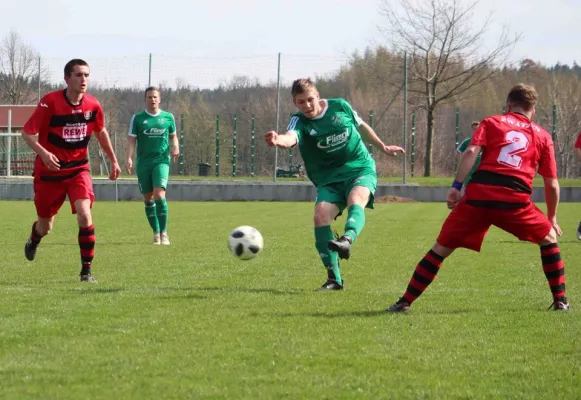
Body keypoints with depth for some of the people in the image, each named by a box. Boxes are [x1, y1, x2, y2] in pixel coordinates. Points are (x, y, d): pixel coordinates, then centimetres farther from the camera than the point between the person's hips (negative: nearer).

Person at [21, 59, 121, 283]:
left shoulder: (93, 106, -7)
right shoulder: (50, 102, -18)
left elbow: (101, 132, 13)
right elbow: (27, 132, -15)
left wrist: (113, 160, 16)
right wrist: (43, 152, -31)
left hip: (78, 169, 2)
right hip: (49, 171, -1)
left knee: (84, 215, -22)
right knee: (45, 226, 12)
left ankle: (87, 270, -11)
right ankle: (33, 240, 52)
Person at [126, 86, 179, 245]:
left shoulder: (168, 117, 6)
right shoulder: (138, 118, 4)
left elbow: (173, 136, 18)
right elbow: (131, 139, 2)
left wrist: (175, 147, -3)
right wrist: (129, 158, -10)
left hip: (161, 160, -1)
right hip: (143, 162, 1)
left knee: (159, 194, -18)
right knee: (148, 198, 4)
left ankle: (164, 233, -11)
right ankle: (156, 232, 17)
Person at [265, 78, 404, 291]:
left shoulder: (339, 106, -2)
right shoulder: (300, 121, -9)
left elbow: (361, 126, 18)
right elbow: (291, 138, -35)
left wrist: (383, 147, 26)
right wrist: (278, 140, -59)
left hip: (361, 169, -1)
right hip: (329, 179, 1)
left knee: (355, 200, -33)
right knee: (321, 215, -20)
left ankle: (347, 240, -63)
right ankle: (334, 278, -12)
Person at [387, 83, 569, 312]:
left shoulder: (491, 122, 20)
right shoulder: (543, 136, 21)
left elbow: (471, 152, 1)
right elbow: (552, 184, 19)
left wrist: (456, 187, -4)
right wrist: (552, 219, 31)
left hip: (478, 195, 0)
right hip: (515, 199, 0)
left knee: (442, 248, 11)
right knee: (549, 238, 24)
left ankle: (405, 302, 9)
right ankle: (560, 301, 17)